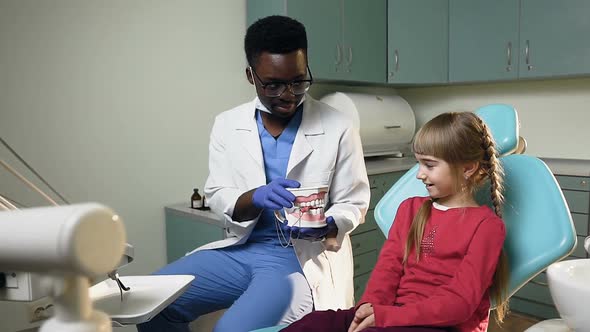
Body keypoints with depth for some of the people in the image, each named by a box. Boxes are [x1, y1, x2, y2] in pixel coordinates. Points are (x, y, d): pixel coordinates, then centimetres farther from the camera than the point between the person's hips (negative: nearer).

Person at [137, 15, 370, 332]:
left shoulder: (338, 127, -6)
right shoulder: (227, 124, 3)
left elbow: (353, 204, 0)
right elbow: (217, 197, 1)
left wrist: (326, 226, -22)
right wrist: (255, 197, -21)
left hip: (304, 257, -3)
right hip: (240, 249, 4)